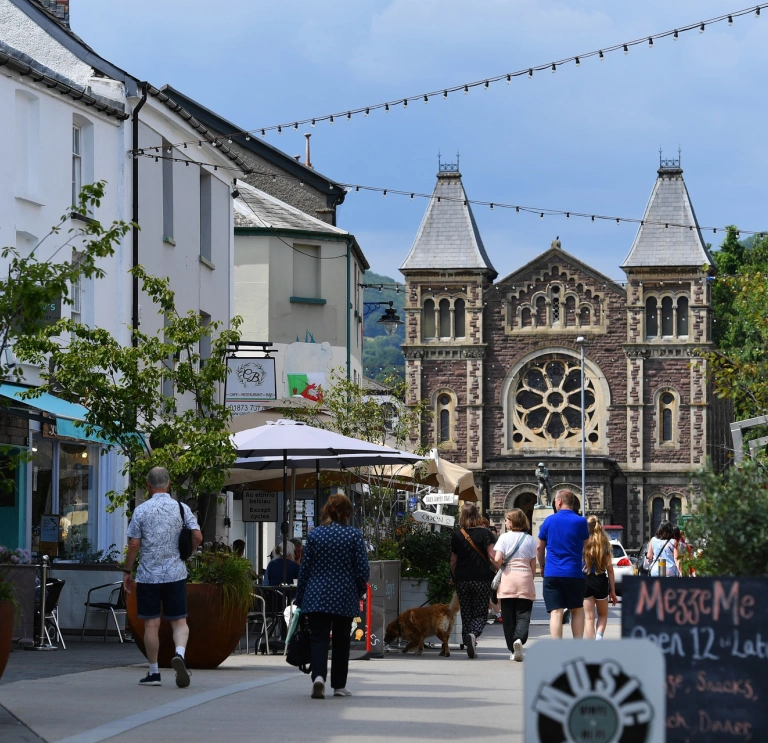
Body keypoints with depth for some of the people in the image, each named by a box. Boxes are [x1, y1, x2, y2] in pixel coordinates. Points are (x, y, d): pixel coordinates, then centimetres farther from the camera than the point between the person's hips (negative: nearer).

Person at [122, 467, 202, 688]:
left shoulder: (141, 510, -4)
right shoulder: (181, 508, 1)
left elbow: (134, 545, -5)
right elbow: (197, 536, -6)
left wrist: (127, 572, 5)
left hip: (148, 576, -1)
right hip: (175, 574, 1)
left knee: (151, 623, 6)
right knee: (179, 621, 5)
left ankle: (153, 672, 10)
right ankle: (179, 653, -23)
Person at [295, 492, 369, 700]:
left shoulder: (314, 534, 0)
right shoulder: (354, 535, -5)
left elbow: (304, 568, 4)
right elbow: (363, 569, -5)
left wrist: (300, 598, 11)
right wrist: (359, 590, 14)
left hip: (317, 597, 0)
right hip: (345, 597, 0)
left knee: (319, 638, -3)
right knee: (341, 641, 13)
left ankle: (318, 676, -26)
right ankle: (339, 685, 19)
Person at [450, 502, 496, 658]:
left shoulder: (456, 536, 2)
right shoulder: (484, 533, -4)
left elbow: (453, 561, 5)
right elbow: (492, 556, -10)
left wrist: (454, 578, 19)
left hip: (462, 580, 2)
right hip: (482, 579, -2)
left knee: (466, 613, 12)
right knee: (480, 613, 4)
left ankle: (469, 645, 8)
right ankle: (473, 634, -23)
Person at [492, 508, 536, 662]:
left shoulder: (504, 537, -1)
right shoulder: (529, 539, 5)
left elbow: (497, 559, -10)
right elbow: (533, 565, 5)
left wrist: (498, 568, 11)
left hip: (508, 579, -1)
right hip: (525, 580, 1)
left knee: (508, 616, 7)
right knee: (523, 615, -1)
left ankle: (513, 650, 9)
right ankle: (519, 639, -28)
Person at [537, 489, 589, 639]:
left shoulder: (549, 521, 3)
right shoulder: (580, 521, 0)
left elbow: (539, 548, 11)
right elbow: (585, 546, 12)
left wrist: (542, 567, 26)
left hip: (552, 574, 0)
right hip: (574, 573, 0)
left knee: (556, 612, -4)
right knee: (577, 611, 13)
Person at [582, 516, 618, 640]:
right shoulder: (604, 543, -3)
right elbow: (610, 569, 0)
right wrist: (612, 591, 6)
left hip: (585, 582, -1)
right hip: (601, 581, 1)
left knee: (589, 617, 6)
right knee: (603, 615, 19)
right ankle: (599, 636, -7)